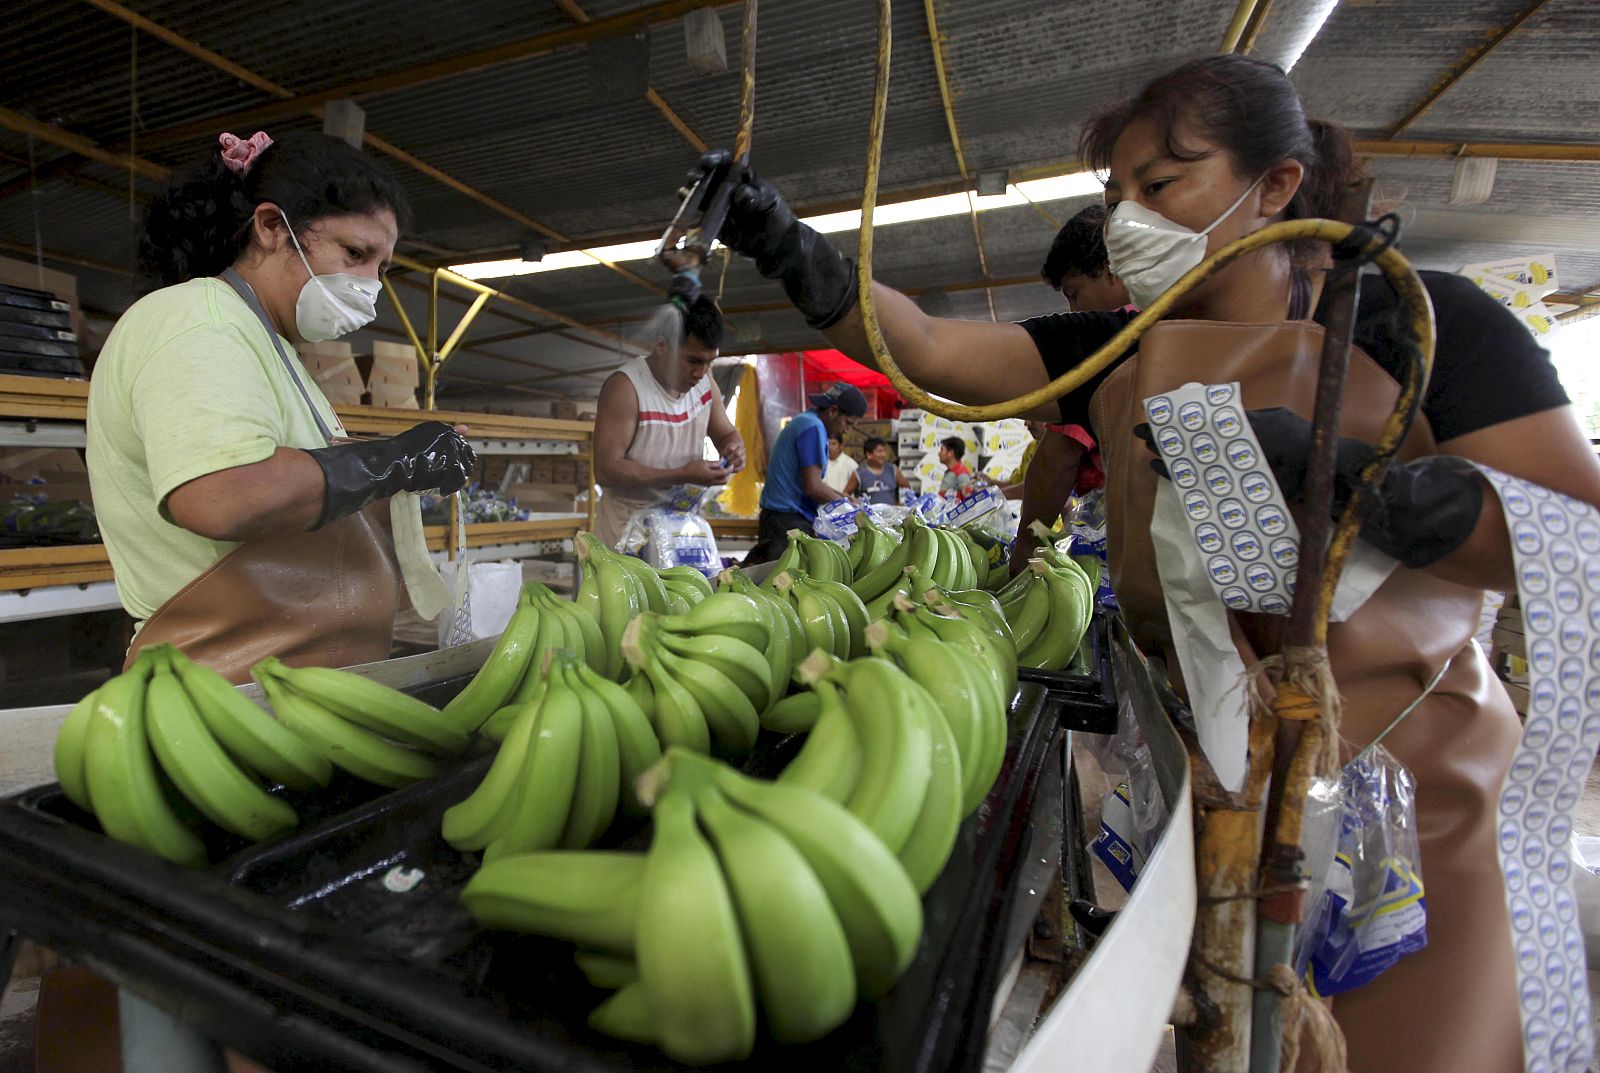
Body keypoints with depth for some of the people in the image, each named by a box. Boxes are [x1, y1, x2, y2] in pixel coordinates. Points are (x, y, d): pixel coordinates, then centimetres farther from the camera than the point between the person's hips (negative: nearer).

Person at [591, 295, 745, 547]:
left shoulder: (705, 381, 1)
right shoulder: (625, 387, -17)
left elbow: (726, 433, 15)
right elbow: (606, 470, -22)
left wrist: (734, 449, -10)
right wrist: (683, 475, -27)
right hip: (628, 528, -5)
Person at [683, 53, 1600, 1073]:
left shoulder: (1416, 319, -6)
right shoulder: (1118, 356, 4)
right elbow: (928, 349, -5)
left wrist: (1330, 470, -29)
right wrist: (787, 246, -15)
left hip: (1405, 776, -2)